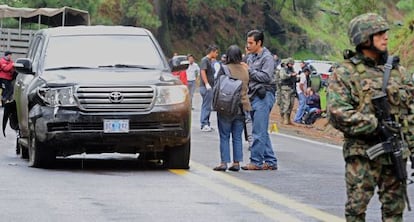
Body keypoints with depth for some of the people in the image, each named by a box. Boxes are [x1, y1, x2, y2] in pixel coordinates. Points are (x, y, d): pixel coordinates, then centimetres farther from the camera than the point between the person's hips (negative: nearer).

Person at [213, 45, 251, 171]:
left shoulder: (224, 69, -11)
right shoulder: (245, 70, 3)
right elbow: (247, 87, 12)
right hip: (242, 106, 4)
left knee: (224, 137, 2)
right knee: (237, 137, 9)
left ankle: (224, 163, -2)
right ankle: (236, 163, 9)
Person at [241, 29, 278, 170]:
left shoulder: (267, 57, -8)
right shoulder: (251, 57, 17)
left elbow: (266, 77, -17)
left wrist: (249, 70, -12)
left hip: (264, 96, -9)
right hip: (253, 96, 9)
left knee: (259, 132, -10)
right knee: (262, 132, 10)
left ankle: (256, 161, -9)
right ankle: (270, 161, 14)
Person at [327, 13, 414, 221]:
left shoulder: (397, 70, 12)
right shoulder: (344, 73, -4)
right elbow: (337, 113, -14)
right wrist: (375, 124, -20)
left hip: (396, 151, 5)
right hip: (362, 154, -5)